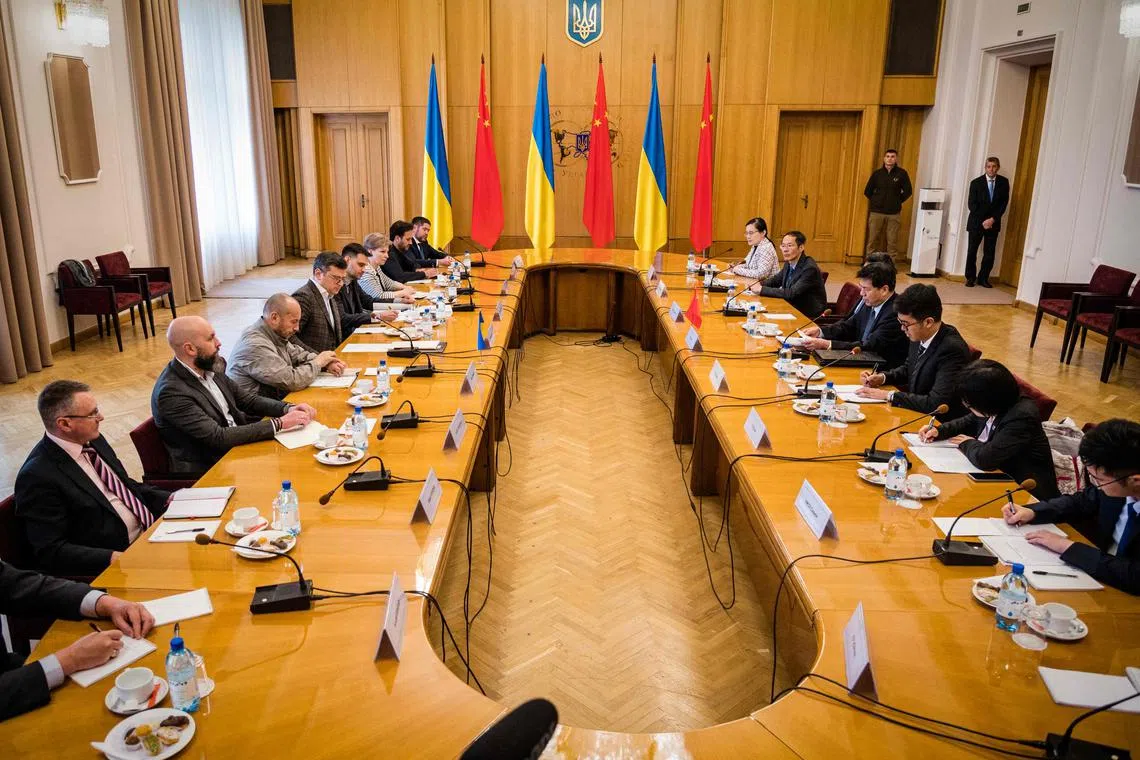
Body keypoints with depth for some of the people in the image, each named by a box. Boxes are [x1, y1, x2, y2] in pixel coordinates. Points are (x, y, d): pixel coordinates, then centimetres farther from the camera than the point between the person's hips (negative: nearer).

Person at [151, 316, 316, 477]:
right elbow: (219, 438, -25)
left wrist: (288, 409, -6)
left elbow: (246, 399, 11)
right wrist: (279, 423, -24)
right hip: (209, 468, -7)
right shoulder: (171, 392, -21)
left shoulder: (209, 367, 2)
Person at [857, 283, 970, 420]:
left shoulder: (953, 349, -25)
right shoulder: (919, 336, -3)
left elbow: (936, 403, -29)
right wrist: (882, 377, 0)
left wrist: (889, 395, -24)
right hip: (917, 414, 7)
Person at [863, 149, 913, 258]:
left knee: (892, 241, 1)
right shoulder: (877, 173, 3)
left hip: (893, 213, 0)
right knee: (873, 240, 2)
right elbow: (867, 191, 10)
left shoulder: (902, 173, 0)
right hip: (876, 212, 1)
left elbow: (908, 191, 4)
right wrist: (876, 201, 9)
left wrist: (897, 201, 4)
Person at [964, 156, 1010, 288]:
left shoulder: (1004, 182, 1)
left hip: (993, 223, 1)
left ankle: (983, 278, 10)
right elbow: (971, 204, -6)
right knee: (972, 252, 0)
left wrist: (993, 219, -11)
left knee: (989, 253, 1)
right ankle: (970, 278, 12)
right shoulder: (976, 182, -3)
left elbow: (1004, 203, 1)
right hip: (976, 222, -1)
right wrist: (983, 221, -12)